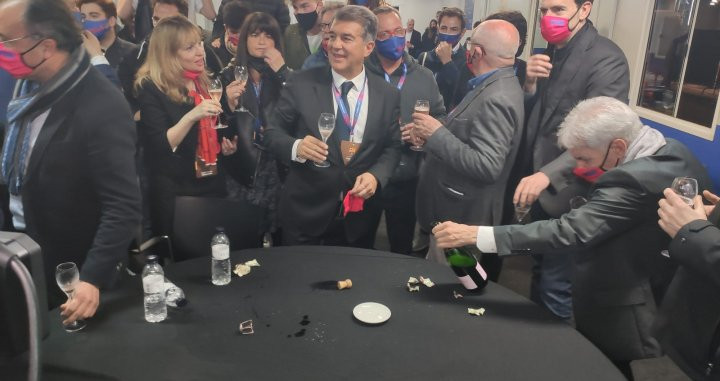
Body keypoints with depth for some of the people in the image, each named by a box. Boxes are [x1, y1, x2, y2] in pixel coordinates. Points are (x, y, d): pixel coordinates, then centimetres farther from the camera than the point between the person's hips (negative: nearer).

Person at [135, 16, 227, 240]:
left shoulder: (205, 81, 6)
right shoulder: (151, 89, -13)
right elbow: (160, 147, -20)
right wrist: (191, 116, -31)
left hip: (213, 185, 6)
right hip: (174, 193, -5)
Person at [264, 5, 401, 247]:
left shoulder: (388, 95, -2)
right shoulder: (300, 84, -8)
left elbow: (393, 147, 2)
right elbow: (272, 133, -5)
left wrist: (376, 176, -17)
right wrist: (296, 147, -26)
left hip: (358, 215, 2)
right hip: (304, 212, -1)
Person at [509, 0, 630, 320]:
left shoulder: (606, 59, -16)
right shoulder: (551, 53, 9)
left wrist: (547, 175, -38)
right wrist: (530, 84, -10)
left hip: (568, 194, -8)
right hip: (539, 187, 8)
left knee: (555, 288, 3)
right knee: (539, 273, 22)